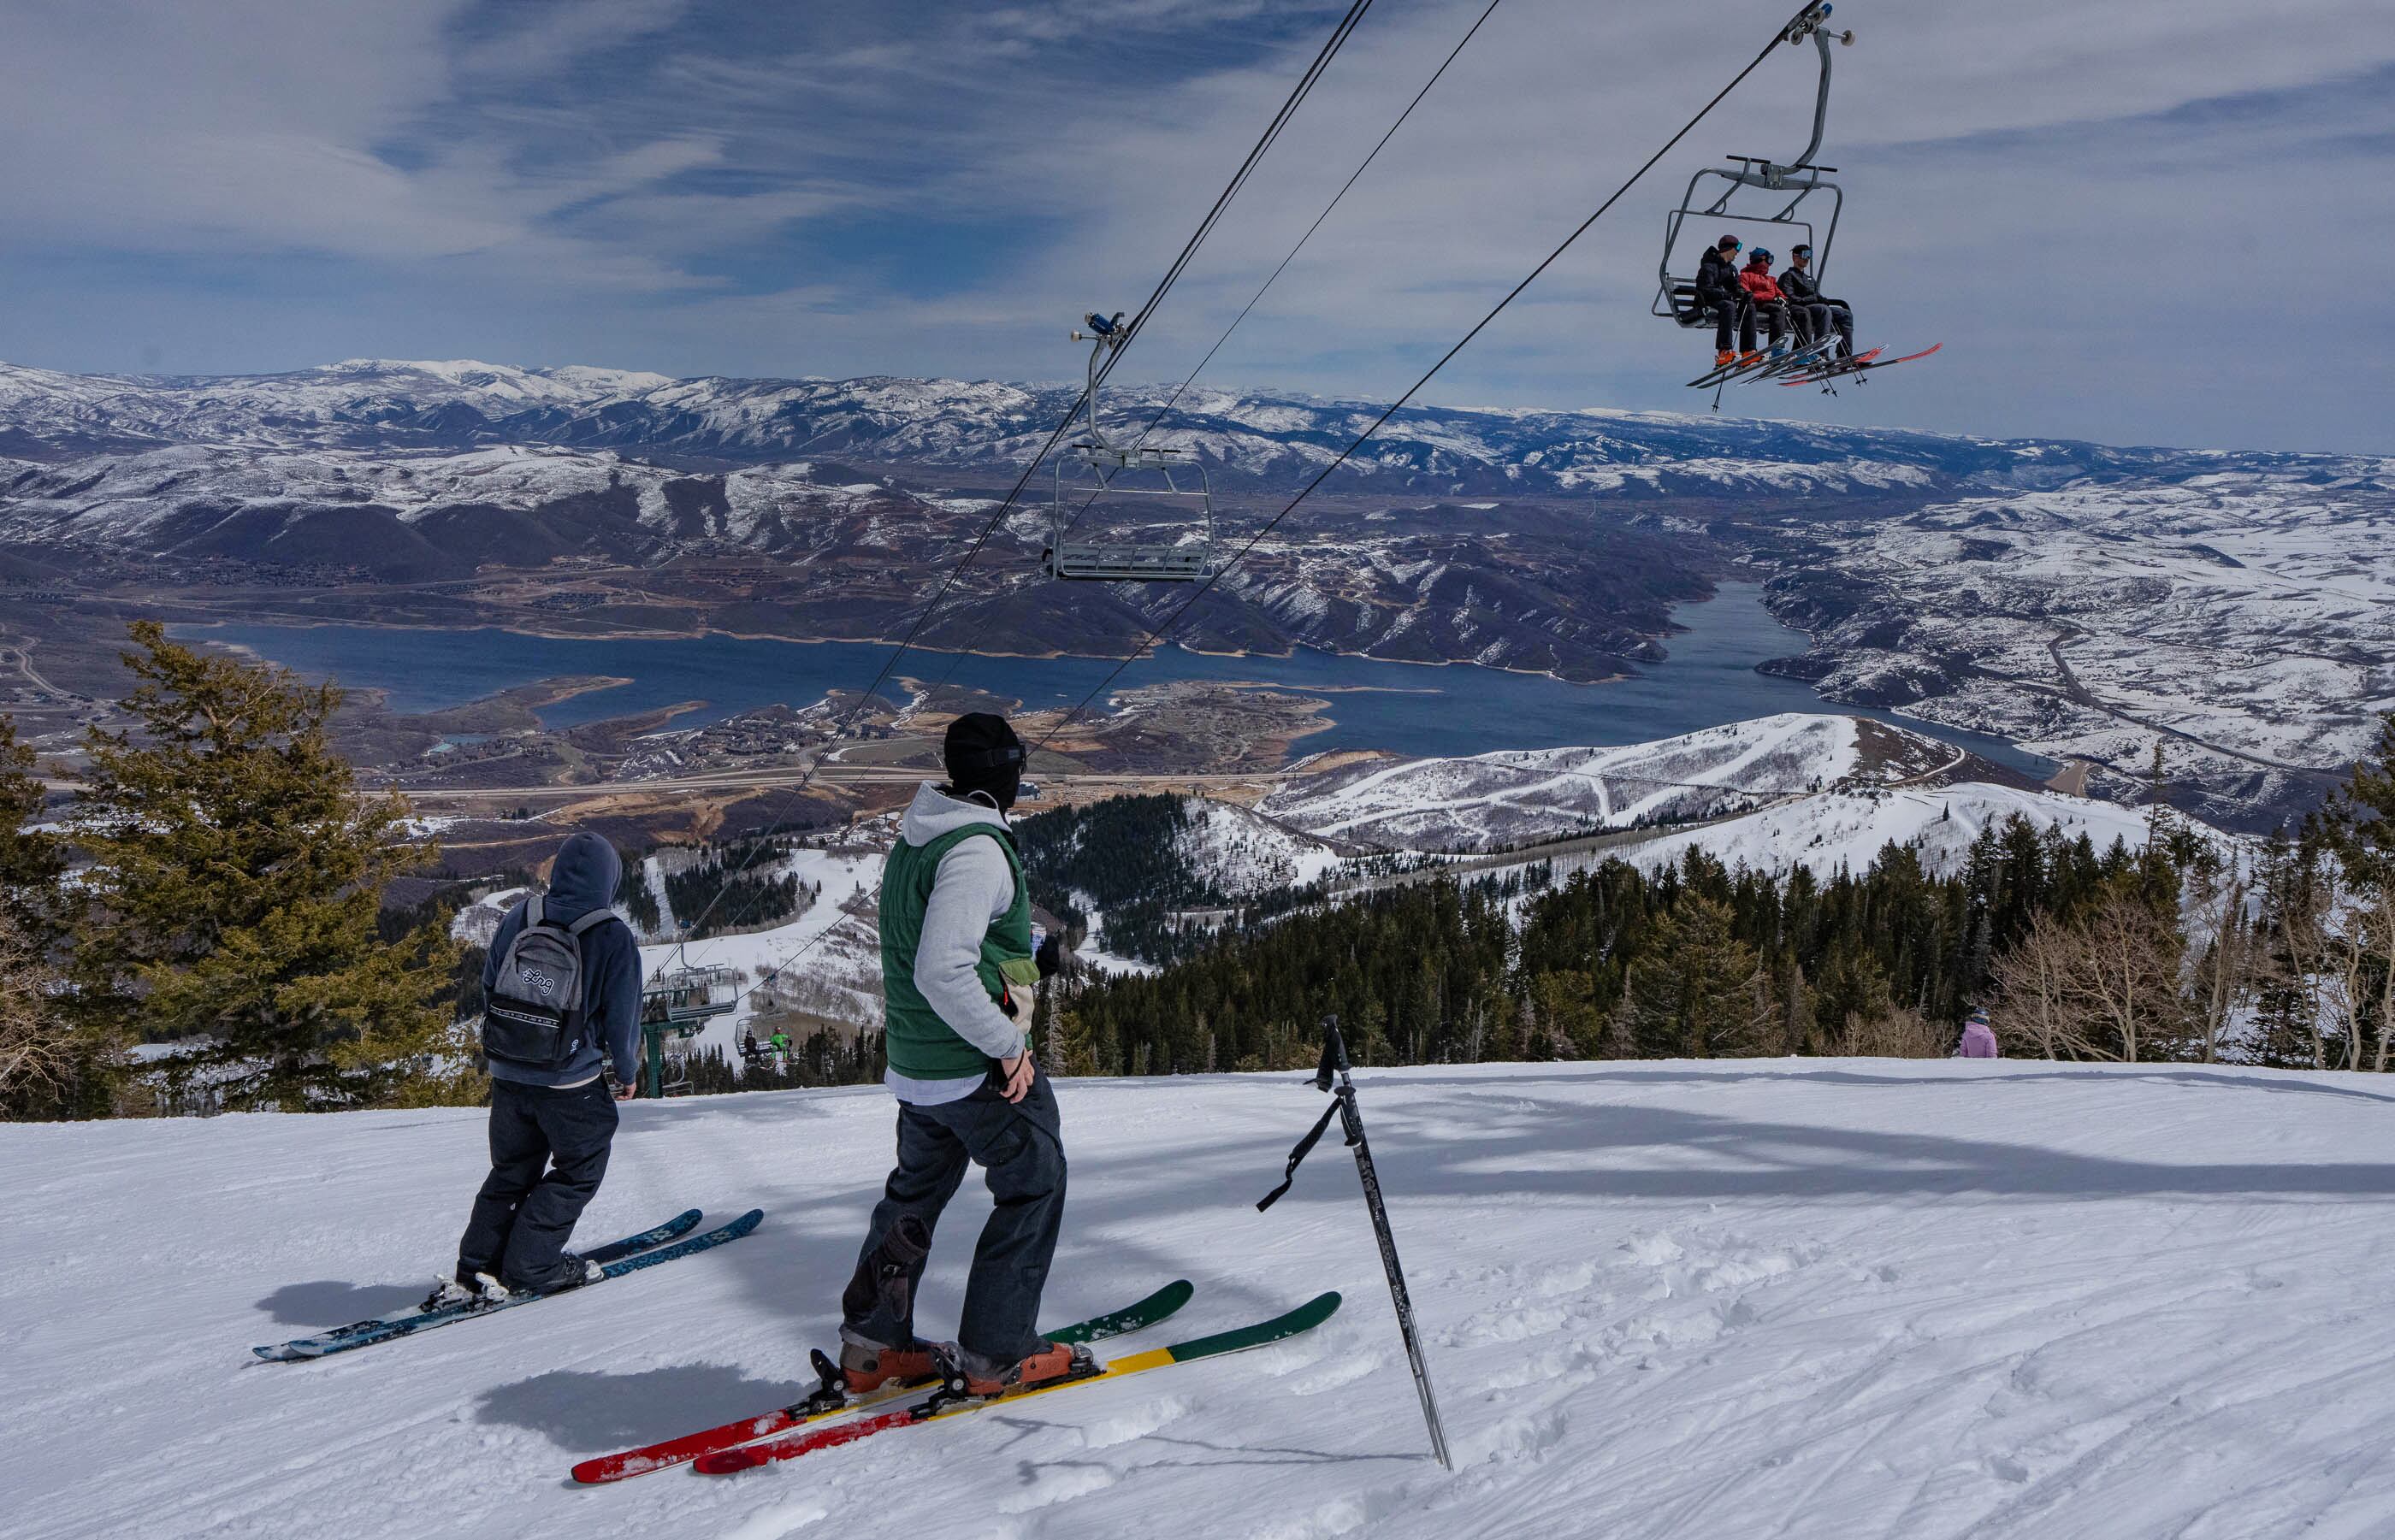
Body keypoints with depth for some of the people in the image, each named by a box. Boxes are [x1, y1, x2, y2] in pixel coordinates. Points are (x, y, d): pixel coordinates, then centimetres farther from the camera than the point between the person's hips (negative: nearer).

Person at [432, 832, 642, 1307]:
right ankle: (530, 1266, 8)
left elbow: (488, 987, 7)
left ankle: (476, 1267, 17)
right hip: (571, 1086, -5)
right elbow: (623, 1018, -9)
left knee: (511, 1171, 21)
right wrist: (628, 1073, 8)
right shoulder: (613, 938, -13)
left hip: (507, 1076, 5)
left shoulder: (519, 918, -1)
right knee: (579, 1172, 14)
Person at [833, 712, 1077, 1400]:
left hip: (914, 1062, 9)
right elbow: (943, 971, -29)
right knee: (1033, 1186, 7)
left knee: (916, 1190, 22)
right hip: (977, 1063, -9)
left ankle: (872, 1343, 27)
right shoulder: (978, 848, -22)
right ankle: (997, 1353, 10)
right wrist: (1007, 1045, -22)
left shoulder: (912, 840, 8)